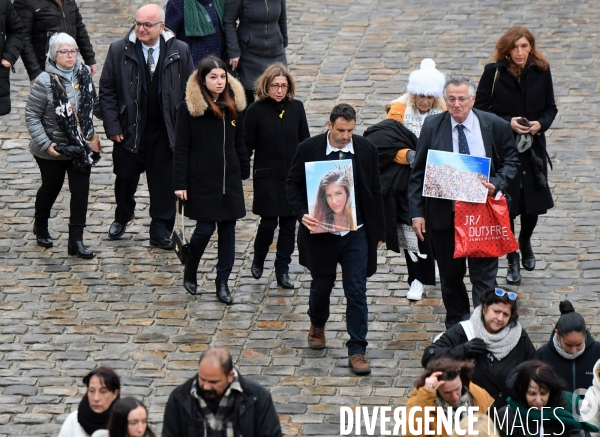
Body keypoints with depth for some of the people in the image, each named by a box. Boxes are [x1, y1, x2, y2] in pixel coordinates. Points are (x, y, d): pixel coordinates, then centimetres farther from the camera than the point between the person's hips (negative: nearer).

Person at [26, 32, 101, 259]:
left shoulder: (84, 74, -4)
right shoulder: (45, 82, -18)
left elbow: (94, 104, 13)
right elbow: (31, 116, -14)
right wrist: (45, 144, -19)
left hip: (81, 147, 3)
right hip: (53, 151, -3)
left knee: (80, 191, 0)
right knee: (51, 189, 15)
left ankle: (76, 240, 8)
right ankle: (41, 227, 41)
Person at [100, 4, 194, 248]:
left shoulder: (180, 52, -4)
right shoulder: (119, 51, -4)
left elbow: (190, 91, 3)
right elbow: (107, 90, 0)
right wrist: (112, 126, -5)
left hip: (166, 132, -1)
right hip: (130, 129, 1)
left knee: (164, 182, 4)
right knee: (126, 177, 15)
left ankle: (161, 232, 17)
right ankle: (123, 217, 42)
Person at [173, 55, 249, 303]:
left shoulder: (233, 104, 2)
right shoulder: (189, 108, -10)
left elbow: (239, 142, 11)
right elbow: (181, 148, -8)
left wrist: (244, 171, 11)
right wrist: (180, 183, -10)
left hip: (229, 179, 4)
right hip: (202, 180, -4)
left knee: (228, 228, 6)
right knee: (205, 228, -2)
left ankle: (222, 281, 16)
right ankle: (189, 272, 24)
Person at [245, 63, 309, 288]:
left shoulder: (296, 108, 2)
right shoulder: (256, 110, -7)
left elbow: (305, 142, 9)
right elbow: (247, 145, -3)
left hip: (293, 176, 3)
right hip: (267, 177, -3)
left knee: (289, 224, 6)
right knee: (268, 222, -6)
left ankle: (283, 270, 17)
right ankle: (258, 260, 22)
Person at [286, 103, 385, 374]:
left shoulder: (366, 149, -2)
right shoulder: (309, 149, -7)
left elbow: (375, 191, 5)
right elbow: (293, 184, 0)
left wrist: (378, 231, 7)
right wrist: (302, 214, -17)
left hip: (357, 234, 0)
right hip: (320, 232, 0)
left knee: (357, 293, -3)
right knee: (321, 285, 16)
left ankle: (357, 351, 3)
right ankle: (317, 325, 47)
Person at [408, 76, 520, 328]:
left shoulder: (494, 126, -3)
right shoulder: (432, 127, -2)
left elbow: (510, 161, 8)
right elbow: (418, 173, 1)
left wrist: (496, 183, -13)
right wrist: (417, 212, -5)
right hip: (443, 213, 1)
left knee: (484, 276, -2)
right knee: (450, 276, 13)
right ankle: (455, 328, 28)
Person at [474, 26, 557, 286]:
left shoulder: (541, 72, -2)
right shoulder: (494, 72, -9)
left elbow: (550, 108, 7)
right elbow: (480, 108, -6)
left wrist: (541, 123, -13)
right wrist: (508, 122, -18)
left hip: (533, 148, 2)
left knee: (534, 204, 8)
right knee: (505, 206, 1)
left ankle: (525, 242, 41)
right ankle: (512, 261, 19)